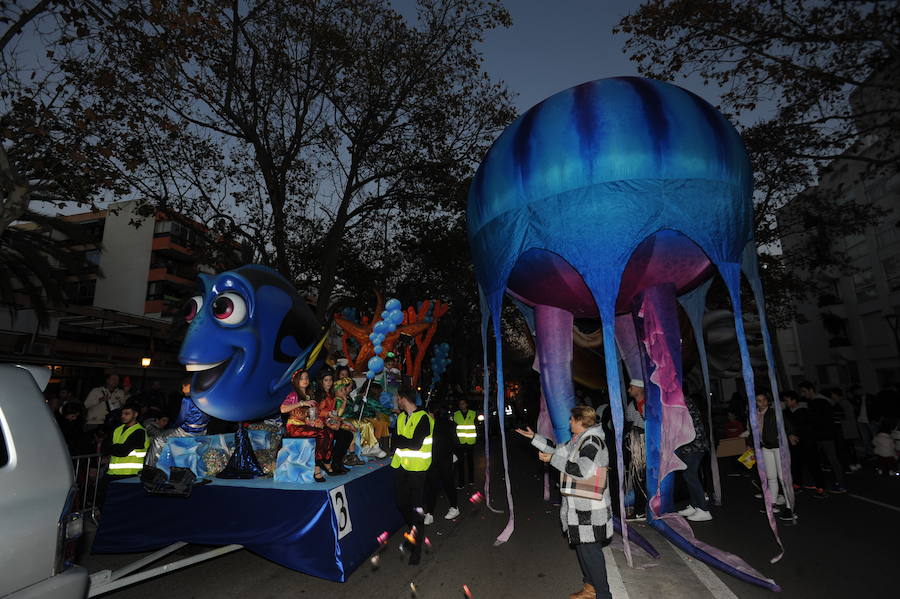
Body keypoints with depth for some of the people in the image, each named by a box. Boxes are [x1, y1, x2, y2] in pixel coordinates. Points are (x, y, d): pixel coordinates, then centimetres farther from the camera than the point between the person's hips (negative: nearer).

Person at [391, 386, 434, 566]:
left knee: (417, 506, -1)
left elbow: (415, 444, -20)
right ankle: (414, 531, 36)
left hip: (417, 468, -7)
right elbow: (394, 442, 10)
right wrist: (405, 442, -9)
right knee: (401, 502, 12)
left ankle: (417, 548, 12)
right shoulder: (401, 417, 12)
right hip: (401, 465, 7)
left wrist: (399, 439, -9)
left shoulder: (423, 418, -13)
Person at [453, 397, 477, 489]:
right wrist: (455, 437, 0)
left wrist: (476, 436, 3)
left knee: (470, 461, 13)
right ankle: (461, 483, 3)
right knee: (460, 462, -2)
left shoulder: (473, 413, 3)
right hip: (460, 442, 0)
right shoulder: (455, 414, 2)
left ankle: (471, 480, 27)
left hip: (471, 442, 1)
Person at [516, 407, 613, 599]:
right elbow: (560, 449, 22)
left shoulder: (592, 441, -20)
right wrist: (534, 437, 24)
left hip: (589, 510, -10)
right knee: (582, 547, 20)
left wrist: (552, 459, -20)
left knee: (590, 551, -1)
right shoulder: (579, 439, 9)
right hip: (578, 507, 10)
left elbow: (582, 470, -28)